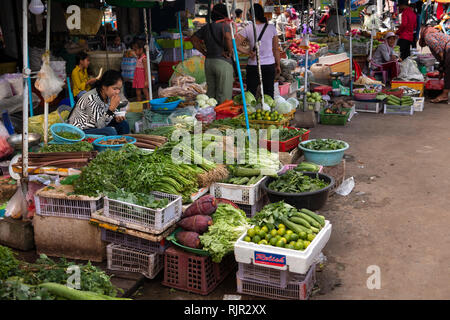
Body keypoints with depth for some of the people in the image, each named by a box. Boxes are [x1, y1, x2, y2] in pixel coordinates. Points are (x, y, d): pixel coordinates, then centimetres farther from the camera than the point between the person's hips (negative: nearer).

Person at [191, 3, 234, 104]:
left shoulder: (206, 27, 11)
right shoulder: (224, 26, -9)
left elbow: (193, 39, 14)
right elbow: (228, 36, -30)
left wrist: (204, 52, 12)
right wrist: (230, 51, -16)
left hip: (208, 62, 6)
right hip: (223, 63, -6)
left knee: (210, 93, 15)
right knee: (224, 96, -1)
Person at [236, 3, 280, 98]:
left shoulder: (248, 29, -6)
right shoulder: (271, 28, -1)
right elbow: (276, 49, 4)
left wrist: (248, 53, -3)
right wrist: (278, 65, 12)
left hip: (253, 66, -2)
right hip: (269, 65, 2)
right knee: (269, 94, 8)